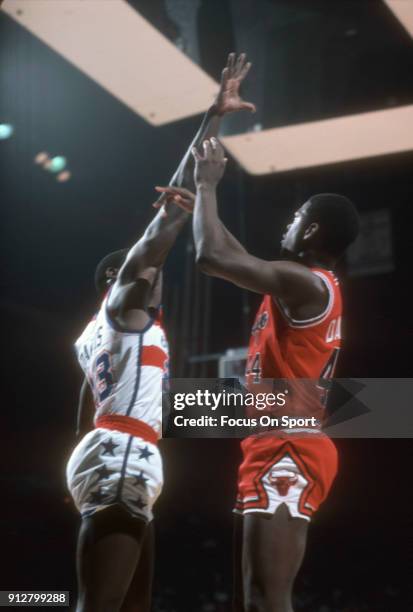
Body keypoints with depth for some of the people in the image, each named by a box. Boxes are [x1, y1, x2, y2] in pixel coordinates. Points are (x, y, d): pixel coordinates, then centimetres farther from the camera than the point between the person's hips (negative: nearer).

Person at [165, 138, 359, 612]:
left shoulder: (307, 284, -12)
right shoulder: (305, 287, 19)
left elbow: (211, 257, -17)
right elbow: (244, 262, 38)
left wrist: (207, 186, -2)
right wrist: (201, 209, 41)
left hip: (287, 452, -11)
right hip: (275, 450, 11)